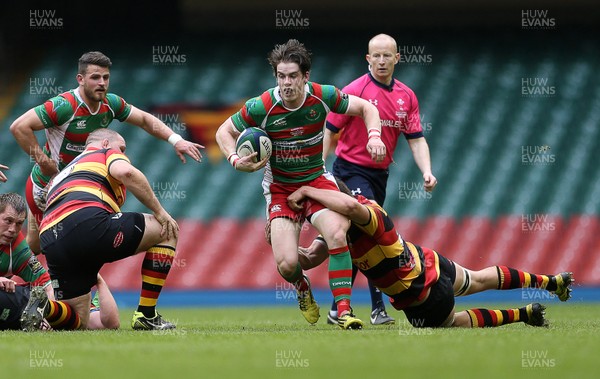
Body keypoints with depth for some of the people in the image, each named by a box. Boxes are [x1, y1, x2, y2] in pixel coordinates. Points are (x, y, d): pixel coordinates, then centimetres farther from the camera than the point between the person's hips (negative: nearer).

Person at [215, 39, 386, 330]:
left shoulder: (322, 96, -14)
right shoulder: (262, 107, -19)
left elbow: (365, 107, 1)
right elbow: (224, 131, -4)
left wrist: (374, 136, -17)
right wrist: (235, 160, -22)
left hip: (317, 180, 1)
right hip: (280, 188, -1)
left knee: (337, 234, -27)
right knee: (286, 264, -15)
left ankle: (343, 310, -18)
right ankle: (302, 287, 25)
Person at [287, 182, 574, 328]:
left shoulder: (369, 214, -35)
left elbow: (351, 205, -61)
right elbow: (309, 260, -9)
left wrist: (308, 191, -51)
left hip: (422, 298, -9)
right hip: (426, 260, 9)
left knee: (453, 322, 24)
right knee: (478, 280, 32)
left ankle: (523, 314, 34)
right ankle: (551, 281, 50)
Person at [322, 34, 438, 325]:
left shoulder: (406, 96, 5)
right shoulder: (355, 91, -11)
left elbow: (416, 139, 3)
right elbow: (330, 132, -7)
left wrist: (426, 172, -13)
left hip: (379, 173, 6)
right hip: (351, 169, -6)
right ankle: (377, 307, -19)